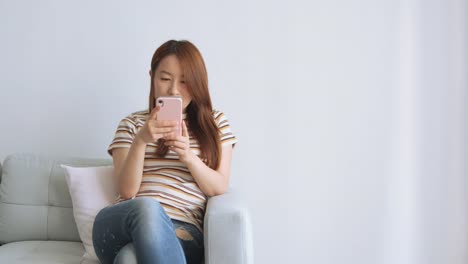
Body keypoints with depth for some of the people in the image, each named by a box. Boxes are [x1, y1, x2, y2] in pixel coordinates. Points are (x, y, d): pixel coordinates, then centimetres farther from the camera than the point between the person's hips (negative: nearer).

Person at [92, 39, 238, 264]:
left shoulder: (215, 122, 17)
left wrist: (188, 156, -11)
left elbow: (220, 188, 8)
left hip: (182, 229, -2)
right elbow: (127, 191, 3)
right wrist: (141, 141, -13)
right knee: (147, 207, -38)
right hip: (120, 225, 2)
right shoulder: (132, 124, 16)